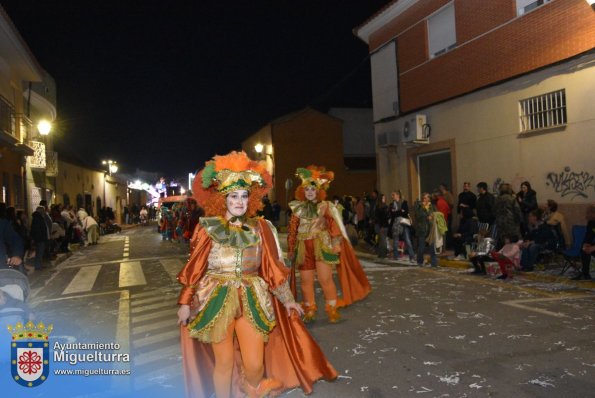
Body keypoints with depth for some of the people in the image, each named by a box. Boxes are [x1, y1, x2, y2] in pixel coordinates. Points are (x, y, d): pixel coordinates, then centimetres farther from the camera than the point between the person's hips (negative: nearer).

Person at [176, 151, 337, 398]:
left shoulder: (259, 228, 2)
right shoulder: (208, 228, -3)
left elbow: (272, 266, 6)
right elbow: (194, 267, 1)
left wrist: (287, 298, 8)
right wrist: (186, 303, -1)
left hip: (252, 300, 2)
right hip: (217, 300, -1)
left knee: (255, 364, 2)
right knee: (224, 362, 5)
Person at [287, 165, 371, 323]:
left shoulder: (325, 206, 1)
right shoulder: (298, 208, 8)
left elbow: (333, 225, -4)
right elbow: (293, 230, 9)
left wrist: (336, 243, -14)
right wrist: (291, 249, 8)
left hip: (322, 245, -3)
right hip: (304, 248, 3)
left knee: (325, 278, -6)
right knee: (306, 281, 6)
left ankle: (332, 309, 9)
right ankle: (309, 309, 20)